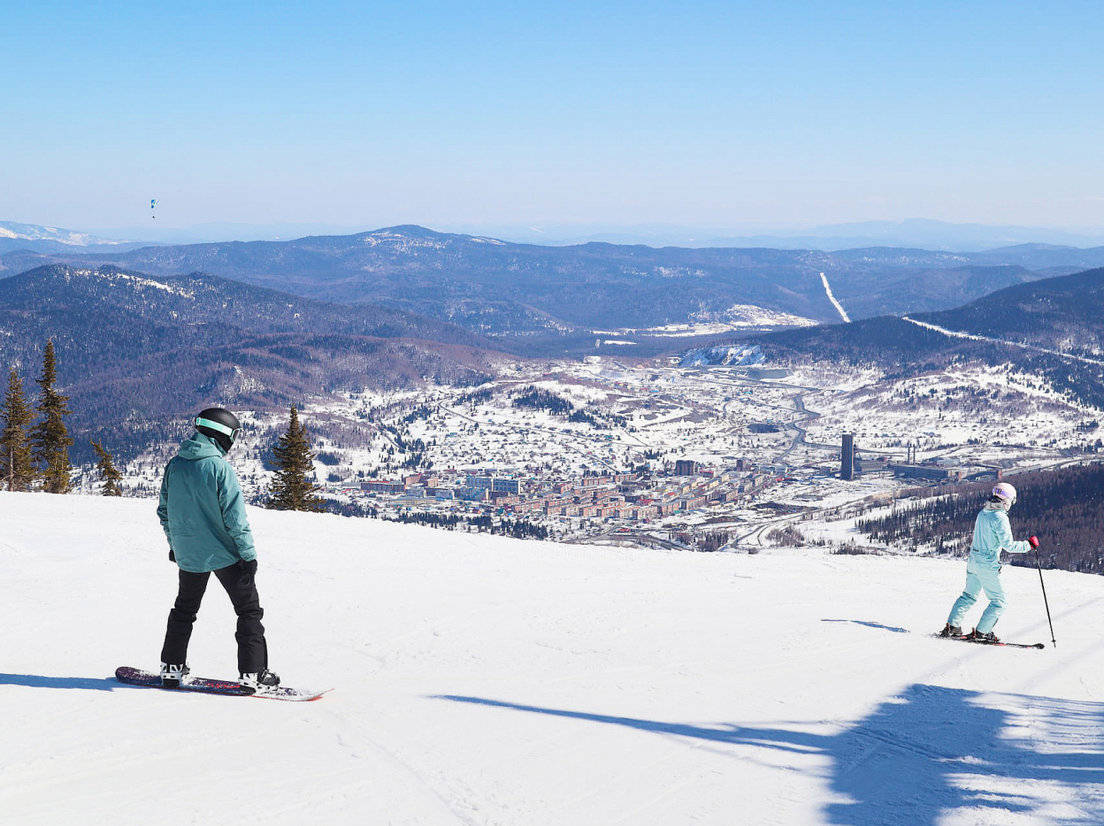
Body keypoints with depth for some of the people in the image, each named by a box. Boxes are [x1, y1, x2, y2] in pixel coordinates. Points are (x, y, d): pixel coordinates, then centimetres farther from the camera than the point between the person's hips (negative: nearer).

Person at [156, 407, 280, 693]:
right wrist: (249, 554, -11)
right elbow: (235, 517, -18)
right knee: (249, 610, 5)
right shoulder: (220, 468, -17)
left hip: (188, 554, 6)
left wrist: (175, 544, 23)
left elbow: (164, 511, 10)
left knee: (184, 608, 24)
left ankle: (172, 668, 25)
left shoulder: (174, 465, 2)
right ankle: (252, 674, 0)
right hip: (224, 553, -6)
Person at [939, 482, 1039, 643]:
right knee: (999, 601, 4)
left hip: (973, 560, 8)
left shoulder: (982, 513, 6)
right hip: (988, 564, -8)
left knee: (969, 596, 22)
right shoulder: (1000, 518, -18)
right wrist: (1029, 544, -10)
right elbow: (1008, 545, -22)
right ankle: (981, 632, 2)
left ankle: (952, 626, 17)